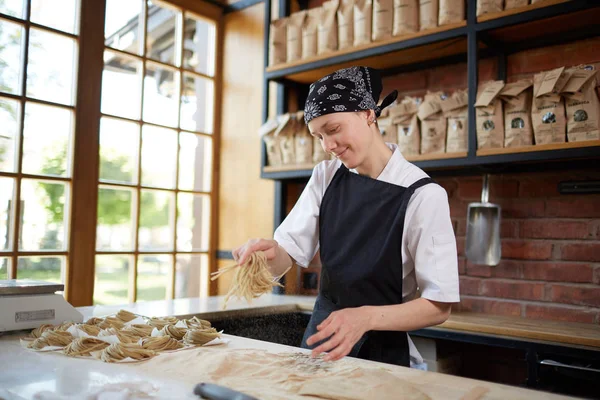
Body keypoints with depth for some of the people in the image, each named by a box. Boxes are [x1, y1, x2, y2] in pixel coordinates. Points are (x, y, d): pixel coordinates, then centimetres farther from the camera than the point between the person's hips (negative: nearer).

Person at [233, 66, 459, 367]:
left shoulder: (423, 195, -18)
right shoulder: (326, 176, -1)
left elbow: (439, 306, -16)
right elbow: (287, 254, -5)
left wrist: (367, 317, -31)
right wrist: (270, 253, -28)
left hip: (381, 353, -4)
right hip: (322, 337, 5)